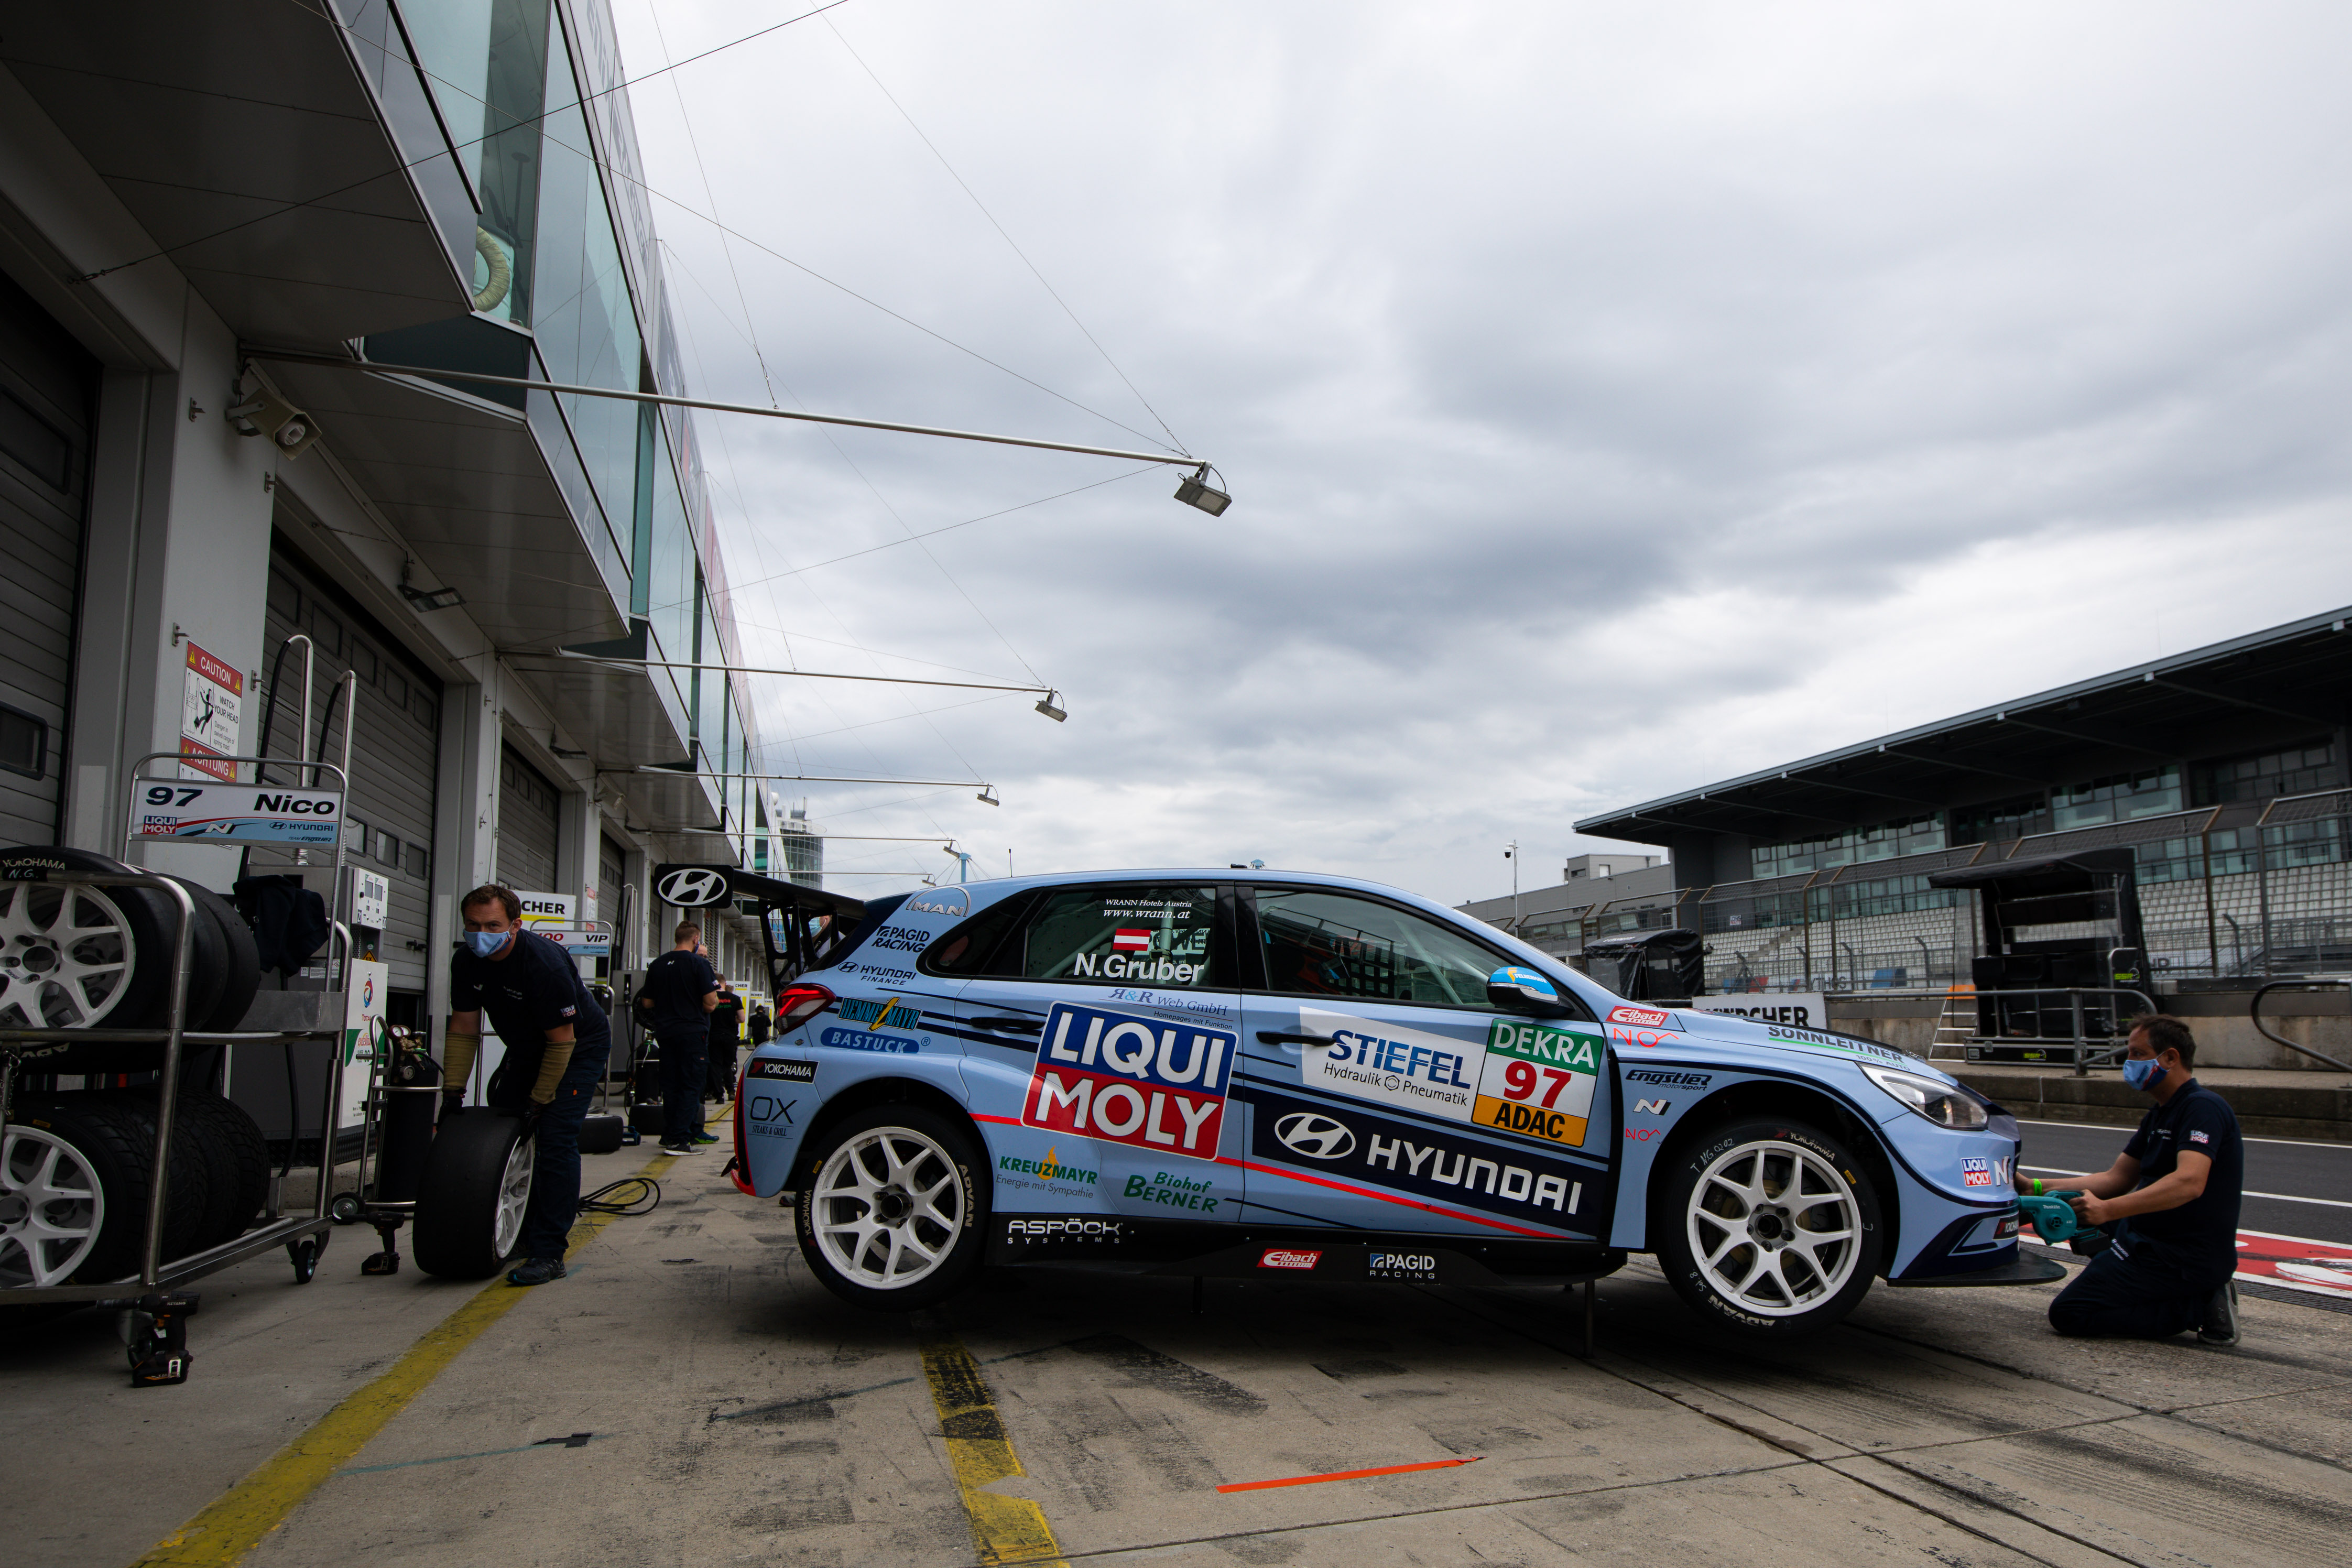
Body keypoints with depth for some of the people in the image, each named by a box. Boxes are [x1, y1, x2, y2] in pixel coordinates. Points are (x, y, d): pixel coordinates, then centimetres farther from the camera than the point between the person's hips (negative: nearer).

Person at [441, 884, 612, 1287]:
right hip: (526, 1048, 7)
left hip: (580, 1046, -7)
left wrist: (539, 1102, -23)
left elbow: (561, 1040, -26)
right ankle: (514, 1232, 23)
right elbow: (463, 1030, -3)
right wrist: (452, 1092, -8)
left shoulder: (544, 964, -33)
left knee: (555, 1139, -17)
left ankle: (548, 1253, -15)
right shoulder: (466, 961, -12)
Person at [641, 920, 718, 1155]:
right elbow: (711, 1002, -13)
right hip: (692, 1032, -6)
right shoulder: (699, 963, -10)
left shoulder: (657, 965, 8)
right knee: (691, 1086, -3)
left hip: (665, 1032, 6)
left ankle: (669, 1136, 16)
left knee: (670, 1085, 13)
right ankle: (680, 1140, -8)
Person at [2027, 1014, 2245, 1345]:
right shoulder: (2159, 1116, 15)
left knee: (2068, 1315, -13)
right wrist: (2037, 1188, 1)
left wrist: (2107, 1209, -41)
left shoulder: (2203, 1107, -16)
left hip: (2185, 1256, -10)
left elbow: (2189, 1183, -31)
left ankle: (2197, 1306, -6)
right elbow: (2117, 1179, 13)